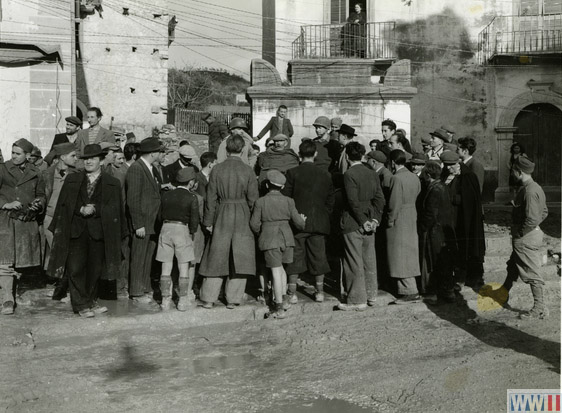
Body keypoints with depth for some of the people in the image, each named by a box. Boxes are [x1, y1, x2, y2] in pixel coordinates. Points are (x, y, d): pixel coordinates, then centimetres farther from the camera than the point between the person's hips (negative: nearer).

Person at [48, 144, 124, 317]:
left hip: (98, 230, 0)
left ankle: (90, 302, 21)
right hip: (76, 230, 0)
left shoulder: (112, 183, 8)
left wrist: (95, 210, -15)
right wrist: (81, 210, -11)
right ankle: (81, 305, 2)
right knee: (75, 268, -6)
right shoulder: (72, 180, 12)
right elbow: (65, 204, 6)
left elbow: (113, 208, -1)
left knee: (94, 269, 6)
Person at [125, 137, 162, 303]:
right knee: (138, 259, 0)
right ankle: (136, 293, 9)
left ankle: (145, 289, 23)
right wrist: (138, 225, -19)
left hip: (152, 223, 9)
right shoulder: (135, 169, -14)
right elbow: (133, 200, -17)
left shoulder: (150, 168, 15)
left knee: (148, 257, 14)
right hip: (142, 223, -9)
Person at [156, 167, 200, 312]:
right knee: (184, 269, 5)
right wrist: (192, 233, 11)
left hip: (166, 229, 4)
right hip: (182, 230, -3)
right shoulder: (192, 198, -5)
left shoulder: (165, 195, 6)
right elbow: (194, 220, -6)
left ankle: (165, 300, 9)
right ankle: (182, 302, 5)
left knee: (166, 268, 7)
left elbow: (160, 215, 7)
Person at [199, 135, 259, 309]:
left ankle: (209, 299, 12)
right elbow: (252, 199, -5)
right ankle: (232, 299, 10)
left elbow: (211, 198, -1)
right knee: (238, 259, 6)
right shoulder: (248, 171, -6)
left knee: (216, 257, 9)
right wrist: (254, 220, 9)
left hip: (222, 216, 1)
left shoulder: (217, 170, -3)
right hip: (242, 218, -1)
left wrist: (208, 221, 6)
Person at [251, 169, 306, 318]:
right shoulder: (288, 201, 0)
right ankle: (283, 295, 29)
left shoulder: (260, 202, -6)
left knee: (276, 271, -2)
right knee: (280, 267, 24)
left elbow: (254, 224, -3)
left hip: (269, 239, -3)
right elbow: (298, 222, 2)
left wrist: (260, 232, 18)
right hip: (286, 237, 3)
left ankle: (279, 308, 0)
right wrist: (303, 220, 25)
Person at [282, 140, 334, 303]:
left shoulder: (292, 173, -7)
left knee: (295, 256, 3)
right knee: (318, 255, 10)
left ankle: (292, 293, 4)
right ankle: (319, 291, 16)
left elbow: (285, 198, -6)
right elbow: (330, 201, 7)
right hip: (319, 223, 2)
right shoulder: (325, 175, 3)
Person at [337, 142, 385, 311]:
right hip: (368, 222, 7)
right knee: (369, 260, 15)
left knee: (354, 263, 0)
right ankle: (371, 295, 25)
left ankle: (357, 300, 5)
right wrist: (375, 219, 1)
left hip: (353, 224, -7)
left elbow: (353, 201, -19)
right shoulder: (372, 174, 7)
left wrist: (364, 221, -13)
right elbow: (379, 198, 4)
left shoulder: (349, 174, -14)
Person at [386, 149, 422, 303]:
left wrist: (390, 220, -9)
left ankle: (410, 292, -1)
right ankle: (409, 288, 22)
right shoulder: (415, 177, 7)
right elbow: (417, 199, 10)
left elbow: (394, 203, -19)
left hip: (399, 222, -8)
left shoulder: (396, 178, -17)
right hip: (412, 220, 8)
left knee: (401, 257, -2)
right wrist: (413, 215, 16)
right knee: (409, 254, 14)